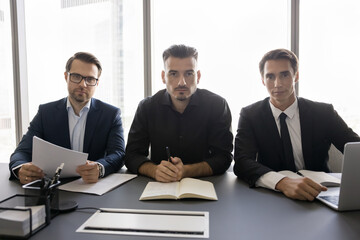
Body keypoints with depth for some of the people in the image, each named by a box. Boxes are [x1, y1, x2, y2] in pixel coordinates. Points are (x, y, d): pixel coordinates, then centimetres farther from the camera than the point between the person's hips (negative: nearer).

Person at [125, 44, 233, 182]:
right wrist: (155, 170, -24)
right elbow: (132, 155, -3)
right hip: (158, 187, 2)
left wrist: (186, 171, -25)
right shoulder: (147, 107, -2)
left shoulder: (217, 105, -6)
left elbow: (223, 157, -8)